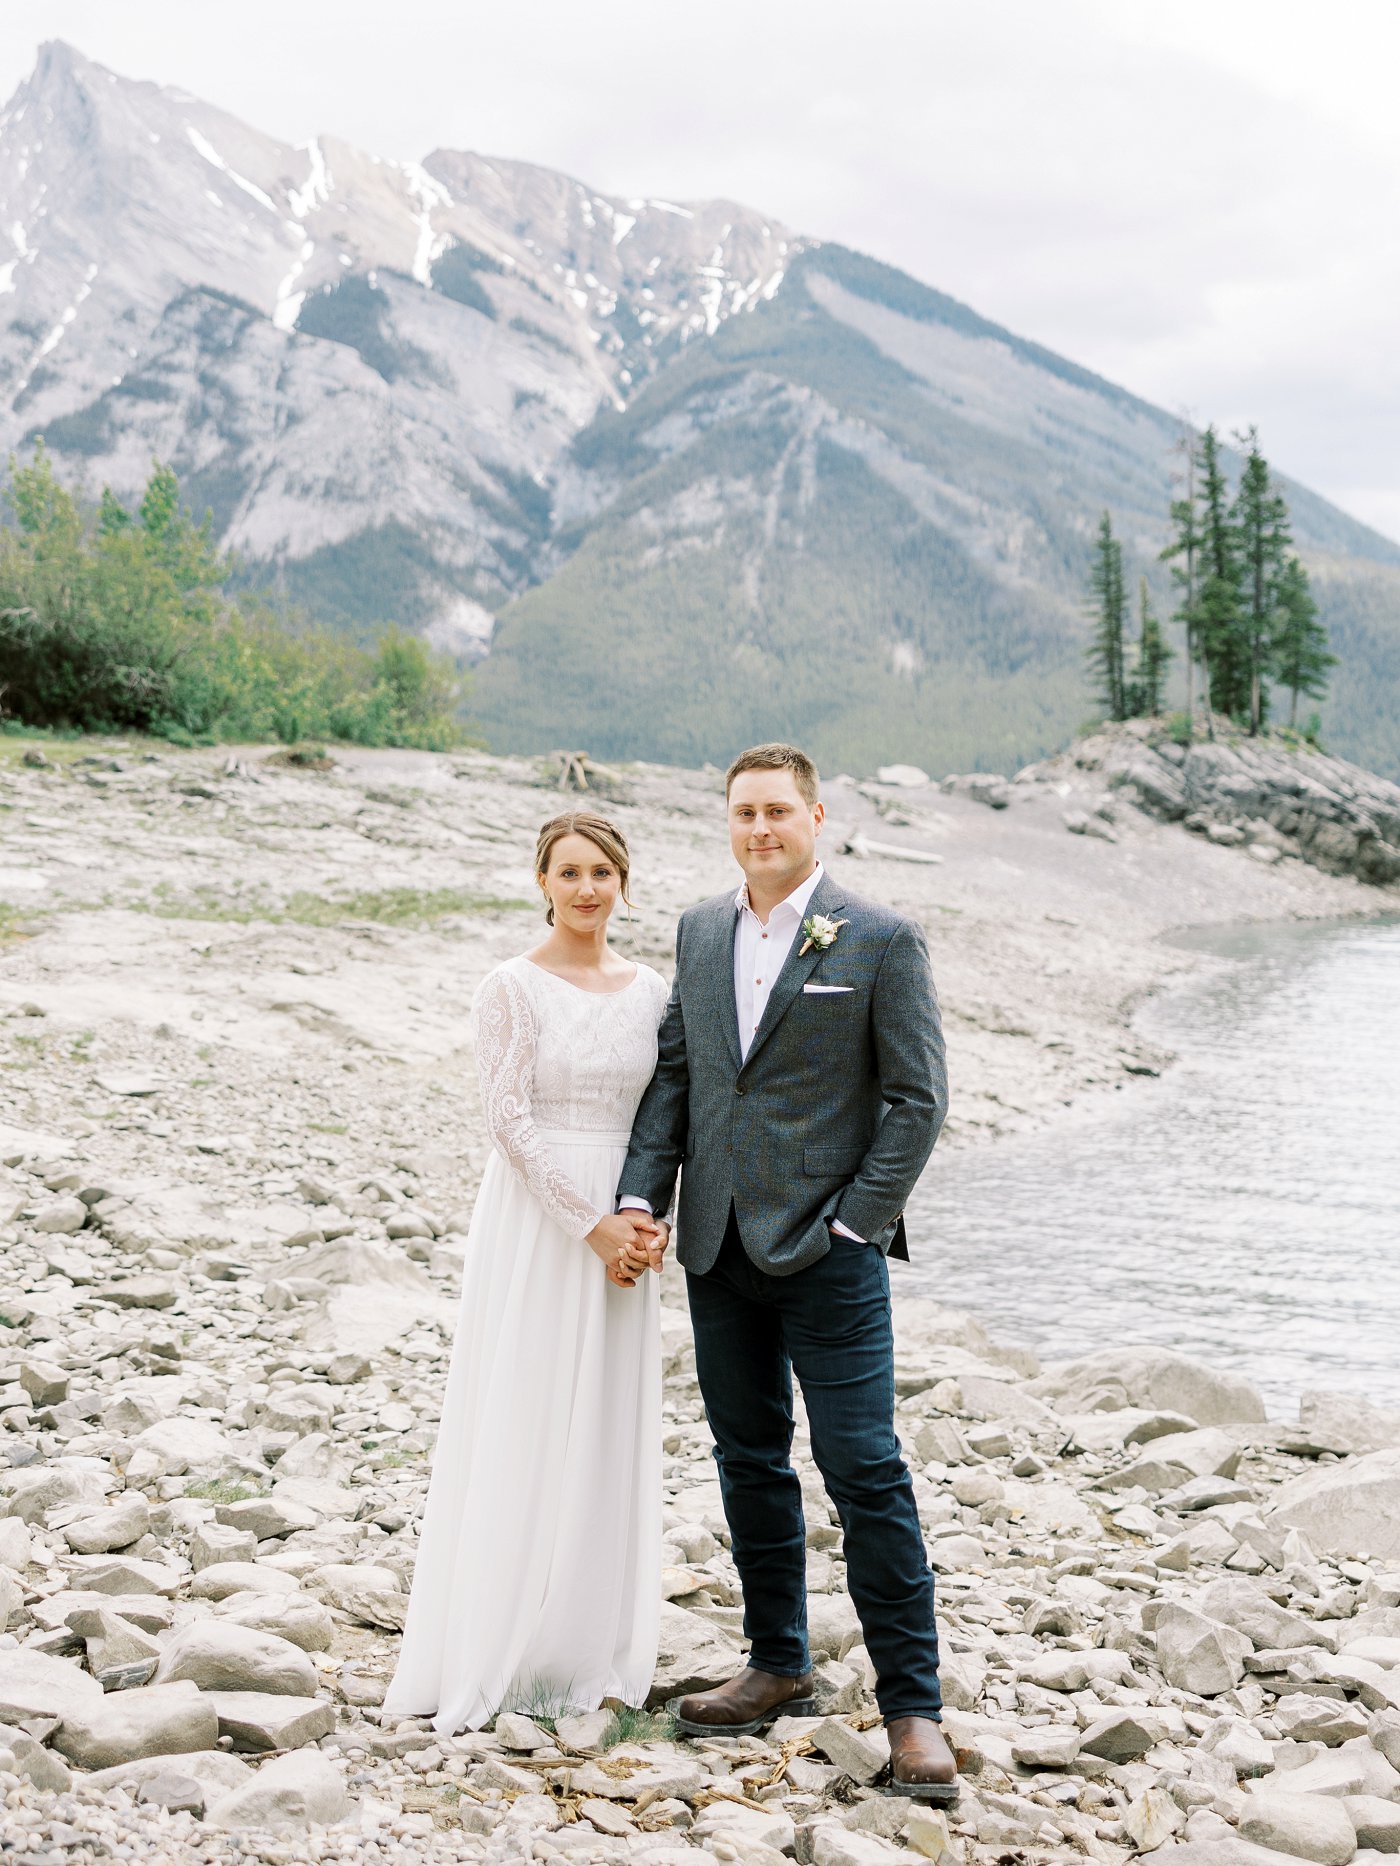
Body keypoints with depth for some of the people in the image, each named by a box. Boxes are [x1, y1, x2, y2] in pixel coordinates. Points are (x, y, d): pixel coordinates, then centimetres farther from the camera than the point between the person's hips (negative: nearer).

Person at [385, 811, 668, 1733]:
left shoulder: (651, 990, 8)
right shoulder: (512, 987, -6)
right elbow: (510, 1120, -11)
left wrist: (647, 1218, -7)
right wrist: (592, 1225, -15)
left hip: (623, 1222, 5)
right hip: (535, 1216, -4)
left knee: (610, 1431, 9)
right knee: (519, 1426, 0)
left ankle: (592, 1648, 21)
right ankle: (494, 1651, 10)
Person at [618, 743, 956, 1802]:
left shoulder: (880, 941, -5)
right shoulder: (701, 932, 11)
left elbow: (919, 1099, -6)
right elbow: (673, 1073, 12)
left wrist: (855, 1223, -11)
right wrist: (641, 1197, 1)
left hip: (826, 1250, -6)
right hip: (719, 1248, 6)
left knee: (866, 1474, -5)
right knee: (750, 1465, 14)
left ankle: (913, 1706, 4)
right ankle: (779, 1668, 29)